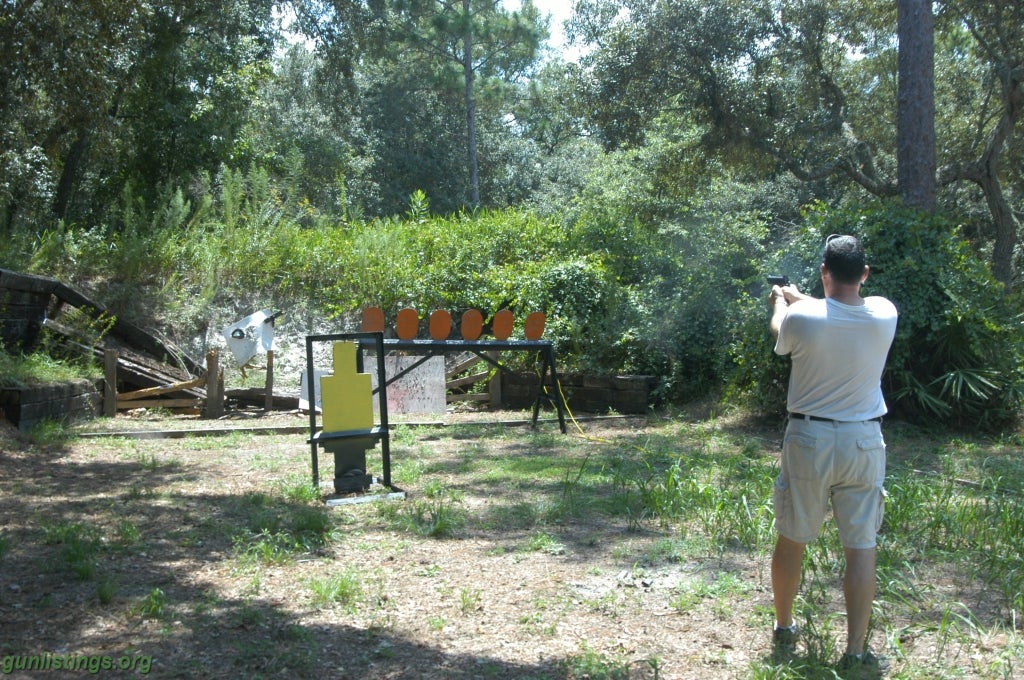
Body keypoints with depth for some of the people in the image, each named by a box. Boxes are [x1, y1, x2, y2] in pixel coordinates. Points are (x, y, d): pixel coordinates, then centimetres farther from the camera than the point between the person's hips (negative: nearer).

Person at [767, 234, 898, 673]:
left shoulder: (801, 319, -14)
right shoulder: (884, 315, -6)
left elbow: (780, 332, 12)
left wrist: (780, 301, 34)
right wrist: (799, 297, 33)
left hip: (809, 439, -1)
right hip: (863, 443, 1)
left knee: (791, 540, 14)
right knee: (861, 547, 6)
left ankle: (784, 629, 29)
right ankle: (856, 651, 9)